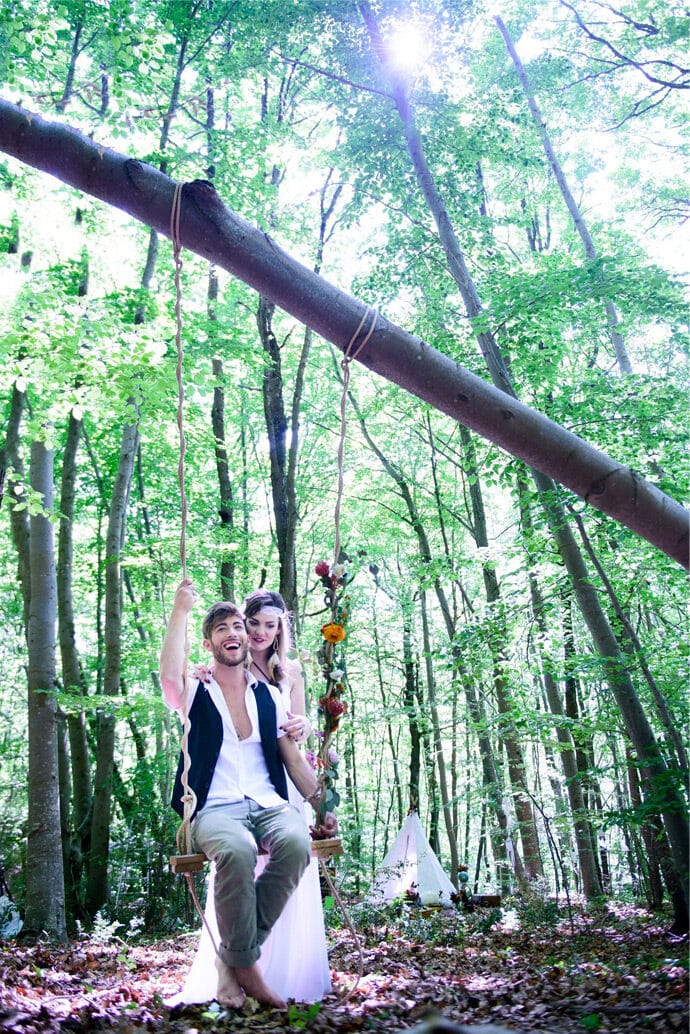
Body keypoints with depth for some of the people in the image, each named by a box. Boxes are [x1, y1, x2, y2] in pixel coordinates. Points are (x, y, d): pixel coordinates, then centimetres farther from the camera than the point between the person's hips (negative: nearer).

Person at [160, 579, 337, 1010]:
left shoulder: (269, 695, 18)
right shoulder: (195, 693, 8)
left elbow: (295, 760, 18)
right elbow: (170, 677, -17)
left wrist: (323, 807, 7)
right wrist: (182, 609, -15)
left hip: (270, 805, 3)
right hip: (216, 809, -3)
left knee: (296, 843, -32)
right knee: (237, 851, -37)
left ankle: (234, 958, -15)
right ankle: (246, 965, -16)